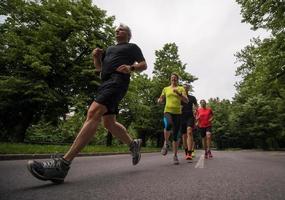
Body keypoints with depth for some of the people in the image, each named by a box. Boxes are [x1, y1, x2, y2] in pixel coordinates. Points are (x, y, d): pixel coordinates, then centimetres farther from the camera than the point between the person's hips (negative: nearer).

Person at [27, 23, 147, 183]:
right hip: (106, 83, 9)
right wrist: (96, 57, 10)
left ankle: (63, 164, -35)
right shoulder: (110, 49, 35)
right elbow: (99, 67, 31)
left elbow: (144, 65, 8)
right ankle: (133, 144, 24)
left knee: (93, 113, -27)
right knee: (109, 123, 5)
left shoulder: (132, 47, 17)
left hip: (118, 81, -9)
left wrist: (131, 67, -12)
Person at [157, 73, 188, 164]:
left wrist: (178, 93, -15)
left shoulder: (181, 89, 11)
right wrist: (159, 100, -3)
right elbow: (161, 100, 22)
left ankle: (175, 155, 17)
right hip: (167, 111, 0)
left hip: (177, 113, 1)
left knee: (176, 136, 1)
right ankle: (166, 143, -8)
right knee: (168, 125, -34)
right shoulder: (166, 89, 16)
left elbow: (186, 101, 0)